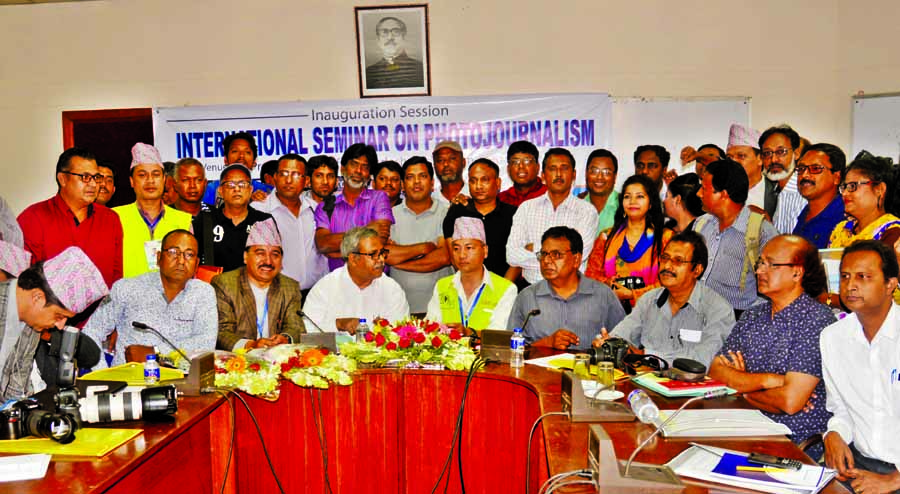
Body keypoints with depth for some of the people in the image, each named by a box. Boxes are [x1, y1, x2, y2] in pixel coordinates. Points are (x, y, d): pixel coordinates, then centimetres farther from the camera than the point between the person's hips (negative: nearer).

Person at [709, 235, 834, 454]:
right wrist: (765, 379, -15)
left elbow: (790, 401, -19)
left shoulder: (818, 320, -12)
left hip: (798, 444, -6)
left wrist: (743, 387, -3)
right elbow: (715, 372, 0)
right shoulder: (752, 316, 10)